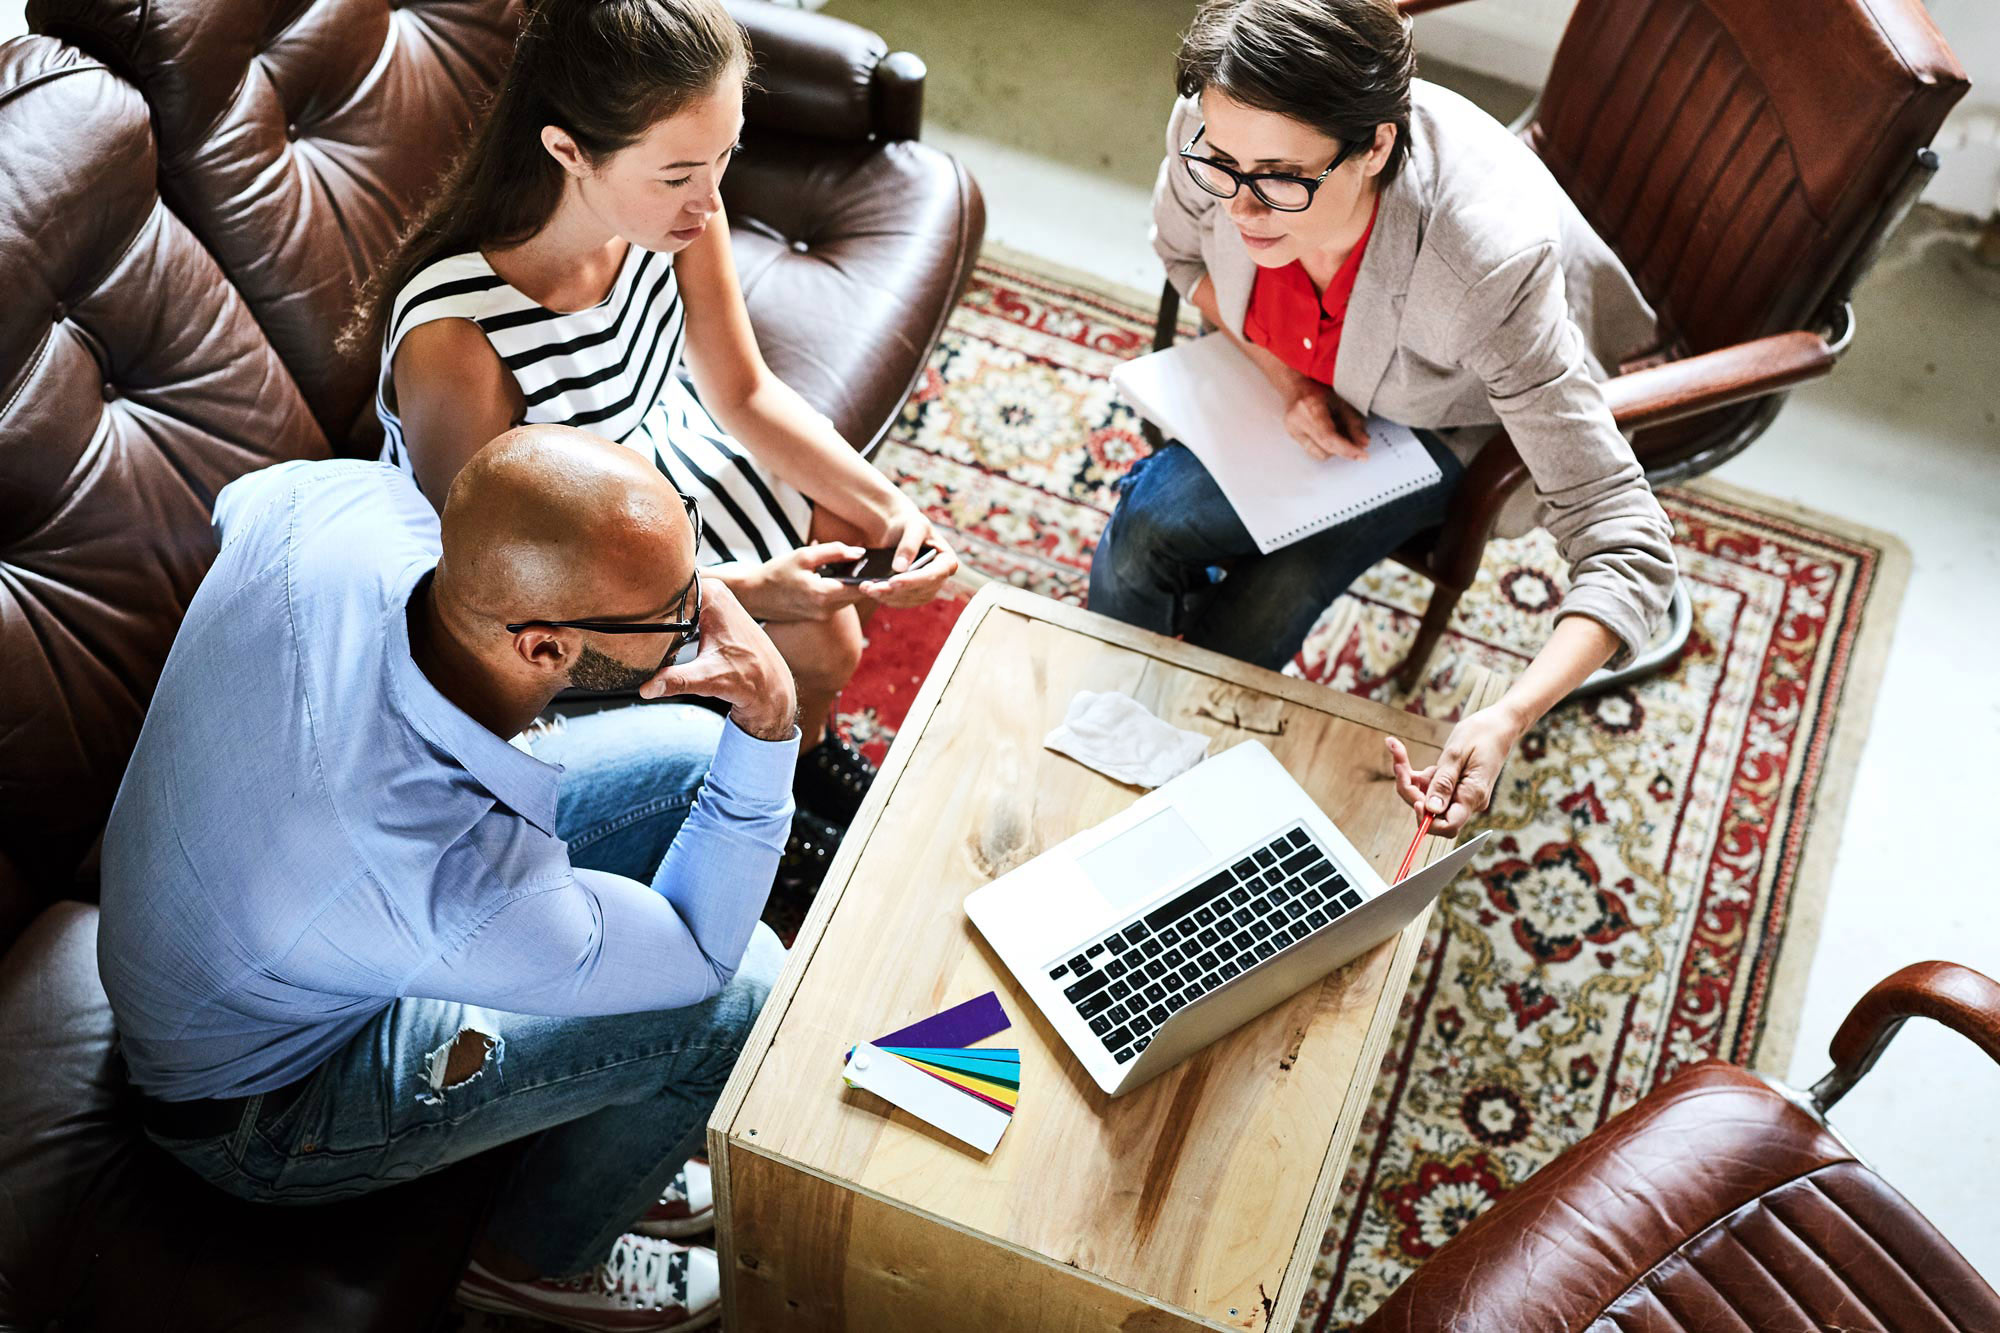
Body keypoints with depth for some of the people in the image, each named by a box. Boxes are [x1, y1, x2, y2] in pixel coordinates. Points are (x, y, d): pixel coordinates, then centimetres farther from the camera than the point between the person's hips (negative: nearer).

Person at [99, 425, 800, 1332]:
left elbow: (241, 497, 1)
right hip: (273, 1099, -7)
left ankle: (616, 1129, 23)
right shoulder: (468, 898, -43)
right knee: (747, 989, -17)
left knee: (693, 756, 2)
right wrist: (768, 725, -28)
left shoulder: (338, 502, -28)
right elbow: (699, 956, -22)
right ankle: (542, 1257, 15)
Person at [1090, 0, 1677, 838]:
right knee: (1146, 532, -15)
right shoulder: (1215, 128, -32)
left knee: (1268, 603, -19)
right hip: (1303, 372, 4)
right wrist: (1283, 376, -20)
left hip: (1458, 421, -3)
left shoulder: (1489, 273, -44)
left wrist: (1508, 720, -57)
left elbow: (1624, 545, -41)